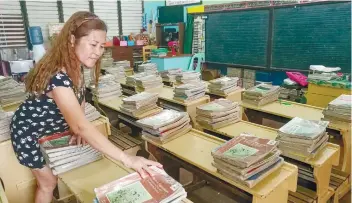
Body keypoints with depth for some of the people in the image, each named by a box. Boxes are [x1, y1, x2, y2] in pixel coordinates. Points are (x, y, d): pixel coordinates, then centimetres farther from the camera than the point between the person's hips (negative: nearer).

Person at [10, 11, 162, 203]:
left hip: (51, 128, 7)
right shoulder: (58, 77, -41)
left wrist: (78, 127, -14)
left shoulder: (76, 66, -13)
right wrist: (127, 159, -53)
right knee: (48, 182, 10)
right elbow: (80, 126, -49)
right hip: (29, 132, -7)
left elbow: (78, 96, 4)